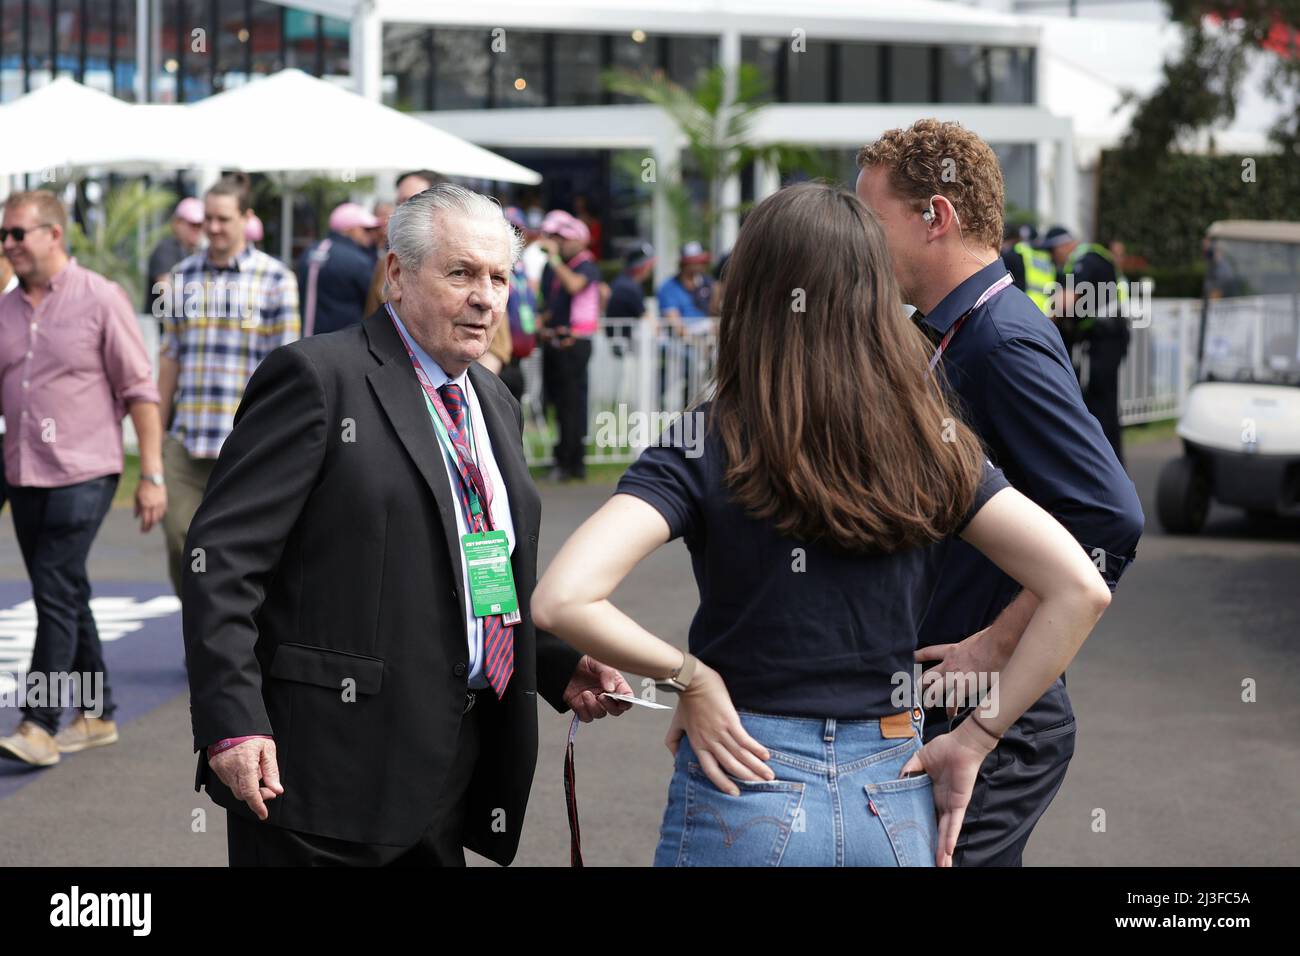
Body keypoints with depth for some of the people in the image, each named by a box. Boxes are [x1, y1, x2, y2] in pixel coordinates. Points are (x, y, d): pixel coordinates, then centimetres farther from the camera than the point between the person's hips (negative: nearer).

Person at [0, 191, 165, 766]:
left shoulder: (100, 299, -6)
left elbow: (139, 391, -5)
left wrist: (152, 474, -9)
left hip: (83, 475, -6)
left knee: (56, 597, -11)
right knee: (67, 600, 13)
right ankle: (97, 717, 23)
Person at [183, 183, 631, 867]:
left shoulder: (493, 402, 17)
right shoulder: (319, 375, -8)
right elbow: (223, 554, -14)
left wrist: (562, 668, 8)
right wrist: (232, 724, -21)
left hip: (450, 771, 8)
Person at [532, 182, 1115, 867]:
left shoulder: (705, 445, -9)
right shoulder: (930, 445, 0)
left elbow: (561, 600, -23)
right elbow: (1081, 589, -5)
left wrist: (686, 676, -8)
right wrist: (973, 740, -2)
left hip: (747, 787, -3)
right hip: (895, 804, 3)